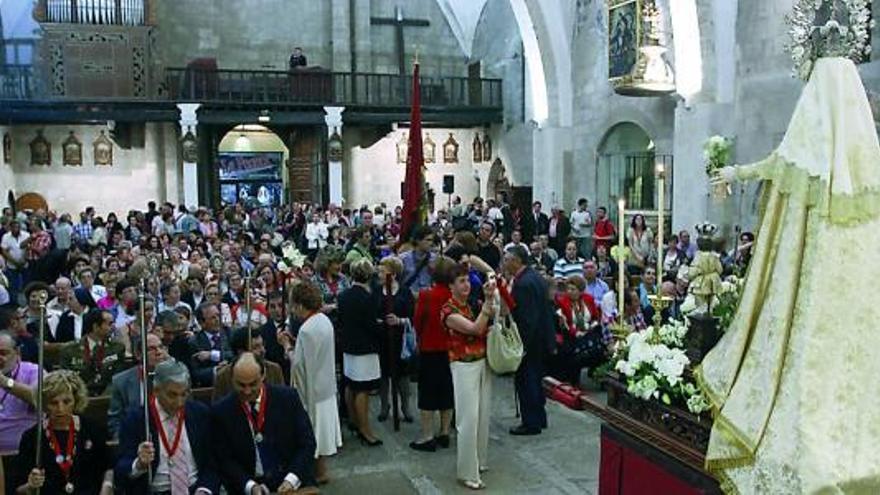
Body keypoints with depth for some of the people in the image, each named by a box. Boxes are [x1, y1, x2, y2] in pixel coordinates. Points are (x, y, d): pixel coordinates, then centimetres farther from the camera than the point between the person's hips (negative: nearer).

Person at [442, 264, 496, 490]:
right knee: (469, 418, -4)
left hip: (483, 363, 7)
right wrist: (488, 300, -27)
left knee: (483, 415, 13)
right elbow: (476, 329, -24)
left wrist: (493, 297, -7)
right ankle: (468, 472, 6)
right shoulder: (448, 310, -14)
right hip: (464, 367, -7)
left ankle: (479, 460, 30)